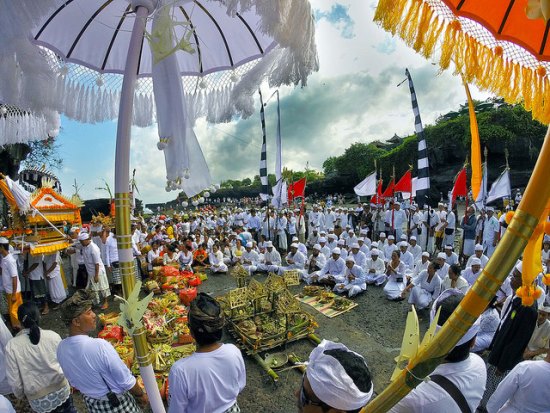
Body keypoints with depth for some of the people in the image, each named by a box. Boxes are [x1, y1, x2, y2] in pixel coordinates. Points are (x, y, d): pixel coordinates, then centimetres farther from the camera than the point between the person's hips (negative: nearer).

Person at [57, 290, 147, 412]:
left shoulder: (61, 348, -12)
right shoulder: (99, 345, -34)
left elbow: (73, 381, 4)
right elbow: (126, 381, -25)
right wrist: (141, 395, -8)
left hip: (91, 403, 6)